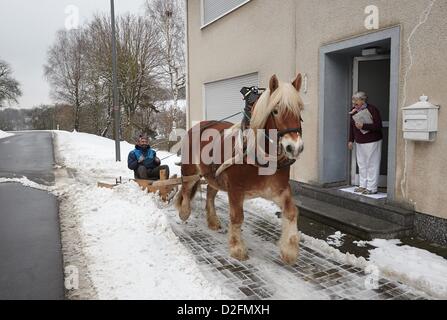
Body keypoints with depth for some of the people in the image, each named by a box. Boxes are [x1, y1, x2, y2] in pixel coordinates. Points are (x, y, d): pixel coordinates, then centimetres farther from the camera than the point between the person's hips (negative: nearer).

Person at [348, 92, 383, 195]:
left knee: (372, 165, -1)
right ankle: (363, 185, 24)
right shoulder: (354, 110, 7)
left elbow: (378, 126, -18)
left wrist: (363, 126, -24)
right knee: (361, 164, 12)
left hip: (372, 142, -7)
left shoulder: (372, 110, -14)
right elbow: (352, 126, 15)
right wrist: (351, 140, 14)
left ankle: (372, 188, 6)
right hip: (359, 142, 7)